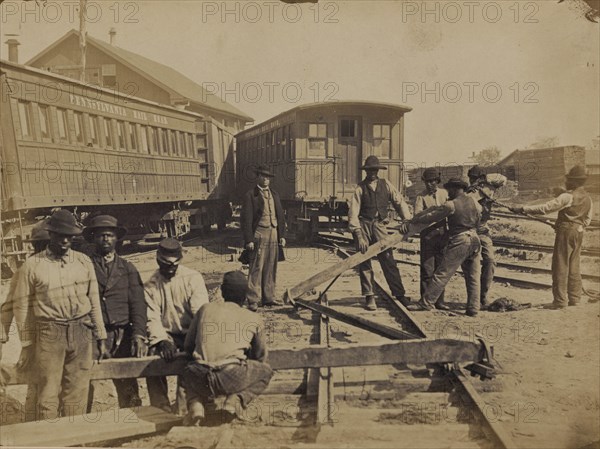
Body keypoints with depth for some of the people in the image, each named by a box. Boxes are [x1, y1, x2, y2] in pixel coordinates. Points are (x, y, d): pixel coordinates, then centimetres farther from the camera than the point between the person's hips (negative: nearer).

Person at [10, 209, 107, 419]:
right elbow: (22, 307, 3)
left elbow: (94, 300, 10)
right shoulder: (32, 266, -1)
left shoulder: (84, 261, 7)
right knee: (48, 395, 2)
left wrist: (100, 337, 10)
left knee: (77, 394, 8)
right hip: (49, 334, -2)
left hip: (81, 333, 2)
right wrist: (27, 345, 4)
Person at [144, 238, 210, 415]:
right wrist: (162, 340, -25)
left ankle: (182, 411, -14)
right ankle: (162, 410, -8)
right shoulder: (150, 286, 2)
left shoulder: (193, 278, -5)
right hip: (166, 335, 2)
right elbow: (152, 318, -7)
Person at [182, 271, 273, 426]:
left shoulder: (205, 309, 17)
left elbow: (188, 346, 24)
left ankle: (196, 403, 9)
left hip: (200, 380, 3)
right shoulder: (255, 320, 13)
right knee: (265, 371, 25)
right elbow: (260, 358, 24)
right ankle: (236, 400, 3)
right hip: (232, 378, -2)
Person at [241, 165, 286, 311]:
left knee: (271, 268, 9)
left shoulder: (275, 195, 17)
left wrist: (282, 235, 11)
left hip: (274, 234, 6)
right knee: (256, 268, -6)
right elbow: (246, 219, -7)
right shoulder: (250, 195, -2)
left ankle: (268, 298, 19)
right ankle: (253, 300, 0)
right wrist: (249, 239, -12)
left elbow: (281, 216, 19)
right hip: (259, 235, -6)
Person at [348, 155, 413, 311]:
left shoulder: (386, 184, 9)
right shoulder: (360, 188, 0)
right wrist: (358, 235, -17)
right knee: (364, 262, 2)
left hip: (380, 225, 1)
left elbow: (399, 202, 8)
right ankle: (369, 297, 10)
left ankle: (400, 294, 0)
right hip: (363, 225, -1)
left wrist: (408, 220, -6)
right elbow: (353, 213, -7)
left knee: (388, 260, -4)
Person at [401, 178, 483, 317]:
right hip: (474, 240, 7)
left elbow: (431, 217, -8)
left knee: (442, 274, -5)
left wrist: (411, 221, 0)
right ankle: (473, 308, 12)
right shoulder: (475, 202, 9)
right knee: (473, 276, 10)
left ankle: (426, 302, -3)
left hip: (459, 242, -6)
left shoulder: (451, 205, -10)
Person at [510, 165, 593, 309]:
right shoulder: (587, 198, 8)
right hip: (579, 233, 8)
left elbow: (545, 207, -23)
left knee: (560, 266, -3)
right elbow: (587, 219, 15)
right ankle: (574, 298, 21)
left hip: (566, 232, -8)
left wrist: (523, 209, -22)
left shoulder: (568, 196, -17)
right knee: (574, 267, 15)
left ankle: (560, 300, -1)